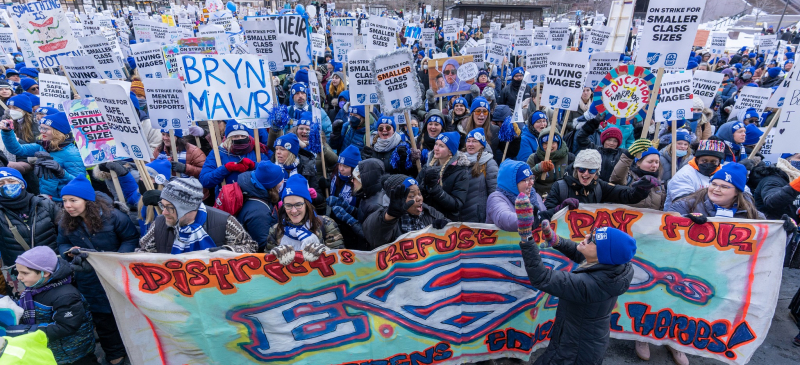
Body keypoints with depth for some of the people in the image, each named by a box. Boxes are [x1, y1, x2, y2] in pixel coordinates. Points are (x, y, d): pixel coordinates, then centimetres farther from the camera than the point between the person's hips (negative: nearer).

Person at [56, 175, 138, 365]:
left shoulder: (112, 215, -19)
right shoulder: (65, 222, -5)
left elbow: (131, 238, -12)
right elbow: (62, 244, 9)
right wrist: (69, 252, -14)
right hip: (89, 281, 4)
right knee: (102, 319, 16)